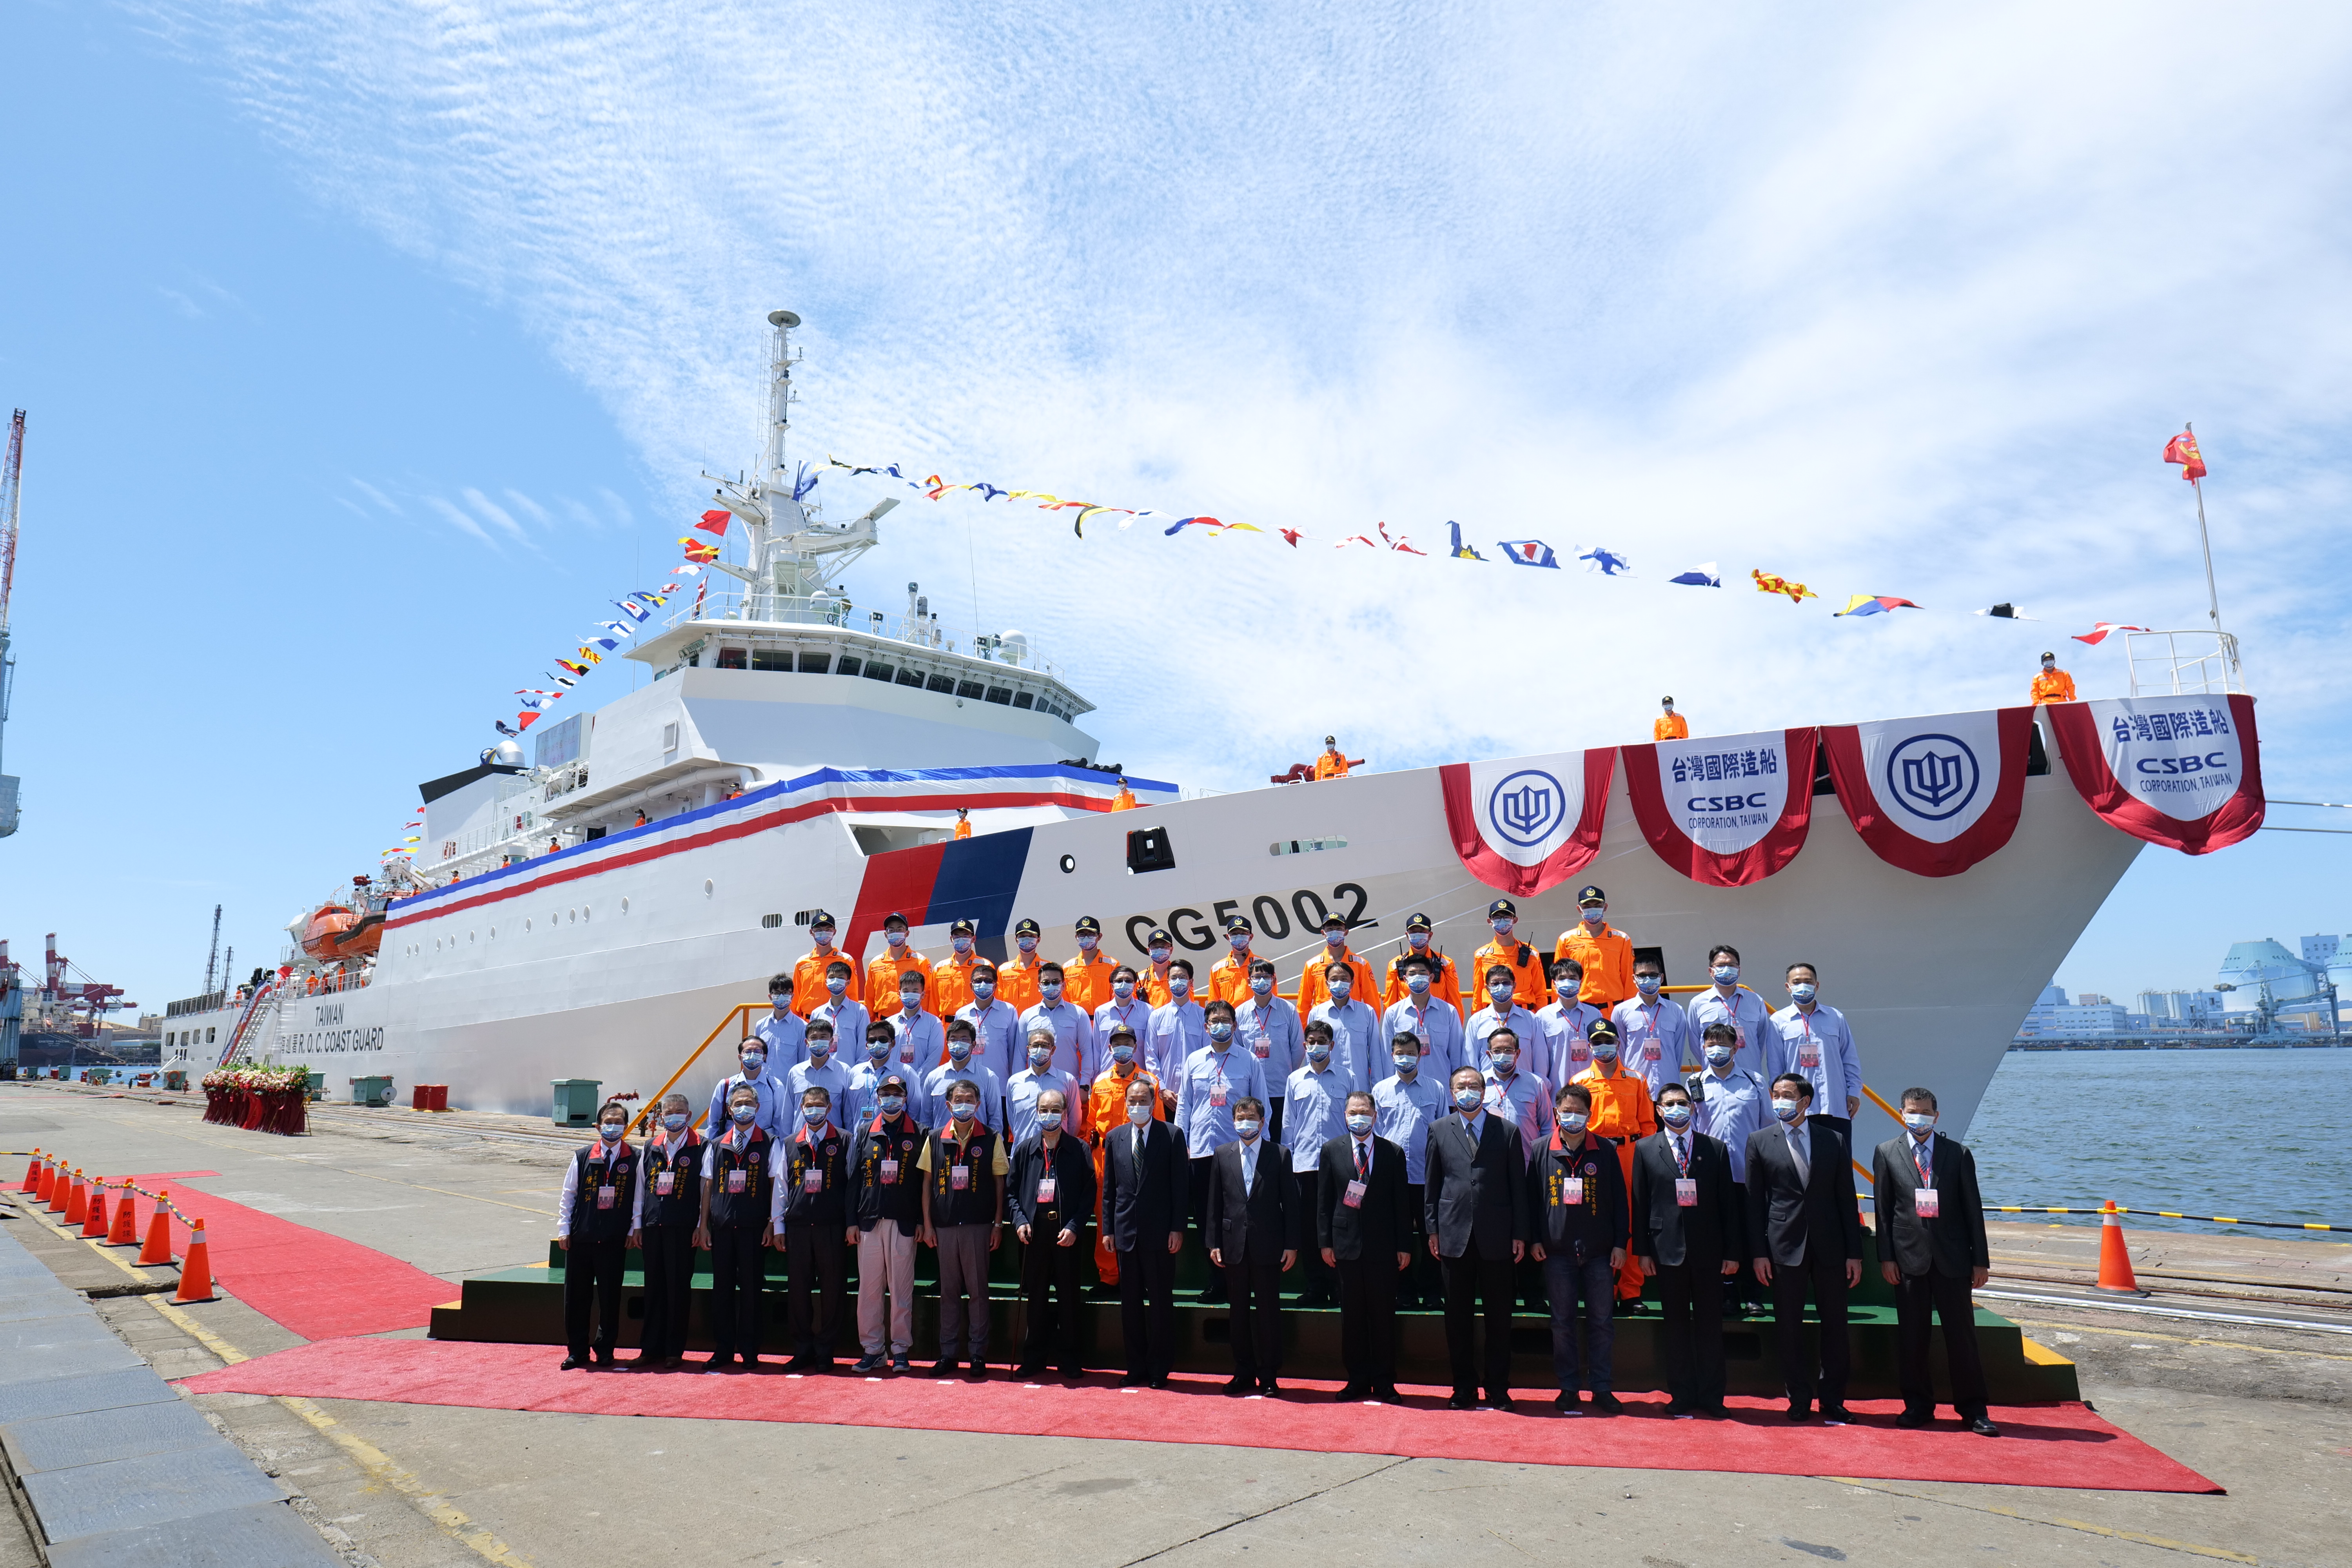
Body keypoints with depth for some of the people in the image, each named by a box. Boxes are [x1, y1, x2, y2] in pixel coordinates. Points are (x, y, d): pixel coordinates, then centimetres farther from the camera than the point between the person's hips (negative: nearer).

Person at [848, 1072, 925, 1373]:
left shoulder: (919, 1134, 3)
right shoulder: (864, 1132, 10)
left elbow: (924, 1179, 2)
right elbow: (854, 1177, 9)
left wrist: (921, 1221, -4)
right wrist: (852, 1220, 3)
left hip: (904, 1222, -2)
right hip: (869, 1221, 2)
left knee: (901, 1288, 2)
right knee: (869, 1287, 5)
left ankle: (901, 1350, 12)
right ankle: (873, 1350, 15)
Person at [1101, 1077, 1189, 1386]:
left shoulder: (1172, 1135, -2)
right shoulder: (1114, 1137, 9)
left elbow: (1180, 1185, -4)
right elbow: (1108, 1187, 11)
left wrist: (1177, 1228, -9)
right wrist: (1108, 1228, 5)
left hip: (1159, 1232, -3)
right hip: (1126, 1231, 4)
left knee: (1161, 1301, 3)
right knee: (1130, 1301, 9)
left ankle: (1160, 1369, 13)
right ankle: (1137, 1366, 18)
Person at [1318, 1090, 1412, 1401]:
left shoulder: (1393, 1152, 3)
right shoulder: (1331, 1150, 5)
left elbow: (1402, 1201, 3)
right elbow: (1324, 1200, 6)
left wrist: (1404, 1245, 0)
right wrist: (1325, 1242, 0)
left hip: (1383, 1245, -1)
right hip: (1346, 1244, 1)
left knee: (1384, 1314, 3)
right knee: (1351, 1315, 6)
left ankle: (1384, 1382, 14)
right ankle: (1357, 1380, 16)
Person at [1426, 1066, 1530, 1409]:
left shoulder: (1507, 1131, 4)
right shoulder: (1440, 1131, 7)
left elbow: (1518, 1185, 3)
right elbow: (1432, 1184, 8)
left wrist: (1519, 1234, -1)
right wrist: (1432, 1229, 3)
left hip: (1496, 1238, -1)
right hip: (1455, 1236, 1)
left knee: (1498, 1316, 5)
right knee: (1458, 1317, 6)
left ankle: (1498, 1389, 17)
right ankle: (1464, 1388, 17)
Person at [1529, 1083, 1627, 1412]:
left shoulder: (1605, 1152, 4)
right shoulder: (1541, 1151, 4)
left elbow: (1619, 1200, 6)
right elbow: (1532, 1198, 7)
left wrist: (1620, 1244, 2)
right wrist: (1534, 1239, 1)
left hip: (1599, 1250, 0)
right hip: (1557, 1250, 0)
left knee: (1602, 1321, 3)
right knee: (1562, 1323, 6)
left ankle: (1602, 1389, 13)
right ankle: (1568, 1388, 16)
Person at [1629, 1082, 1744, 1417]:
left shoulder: (1716, 1149, 6)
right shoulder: (1645, 1149, 5)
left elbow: (1728, 1203, 5)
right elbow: (1640, 1203, 4)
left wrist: (1732, 1252, 1)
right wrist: (1642, 1251, -1)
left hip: (1708, 1250, 0)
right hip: (1668, 1249, 0)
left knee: (1710, 1325, 5)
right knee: (1676, 1326, 7)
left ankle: (1711, 1397, 15)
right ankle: (1682, 1396, 15)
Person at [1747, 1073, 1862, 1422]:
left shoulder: (1834, 1139, 6)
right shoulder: (1760, 1141, 3)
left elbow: (1846, 1198, 5)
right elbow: (1754, 1201, 2)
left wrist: (1855, 1253, 1)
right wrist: (1759, 1253, -3)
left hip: (1830, 1247, 1)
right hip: (1784, 1248, -1)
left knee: (1835, 1326, 6)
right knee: (1789, 1328, 5)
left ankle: (1833, 1401, 18)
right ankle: (1799, 1402, 17)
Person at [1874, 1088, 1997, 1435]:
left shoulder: (1959, 1154, 4)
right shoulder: (1887, 1153, 4)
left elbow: (1973, 1209, 4)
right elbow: (1882, 1209, 3)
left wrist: (1980, 1260, 1)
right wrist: (1886, 1257, -3)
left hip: (1952, 1259, 0)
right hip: (1909, 1259, 0)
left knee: (1962, 1335, 4)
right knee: (1911, 1337, 6)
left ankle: (1973, 1409, 16)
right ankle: (1918, 1405, 19)